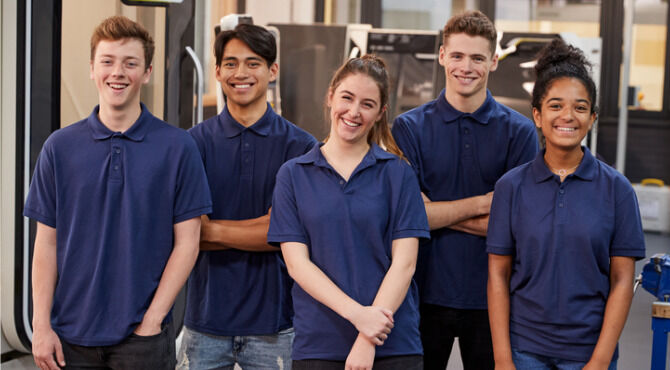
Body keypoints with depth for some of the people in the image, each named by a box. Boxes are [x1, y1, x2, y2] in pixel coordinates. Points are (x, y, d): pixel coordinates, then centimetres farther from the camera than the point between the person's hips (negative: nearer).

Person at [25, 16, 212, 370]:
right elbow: (47, 243, 3)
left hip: (143, 337, -2)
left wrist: (152, 320, -9)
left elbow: (186, 243, -3)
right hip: (72, 336, 2)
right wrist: (41, 326, -3)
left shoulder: (178, 147, -3)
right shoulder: (60, 147, 3)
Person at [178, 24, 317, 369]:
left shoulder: (300, 145, 1)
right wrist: (258, 232, -11)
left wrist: (214, 230, -8)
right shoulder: (196, 142, 3)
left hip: (273, 322, -1)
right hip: (206, 316, 1)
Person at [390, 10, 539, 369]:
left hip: (490, 298, 0)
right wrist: (479, 205, -10)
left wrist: (438, 212, -10)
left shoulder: (519, 131, 1)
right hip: (425, 294, 0)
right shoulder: (409, 127, 1)